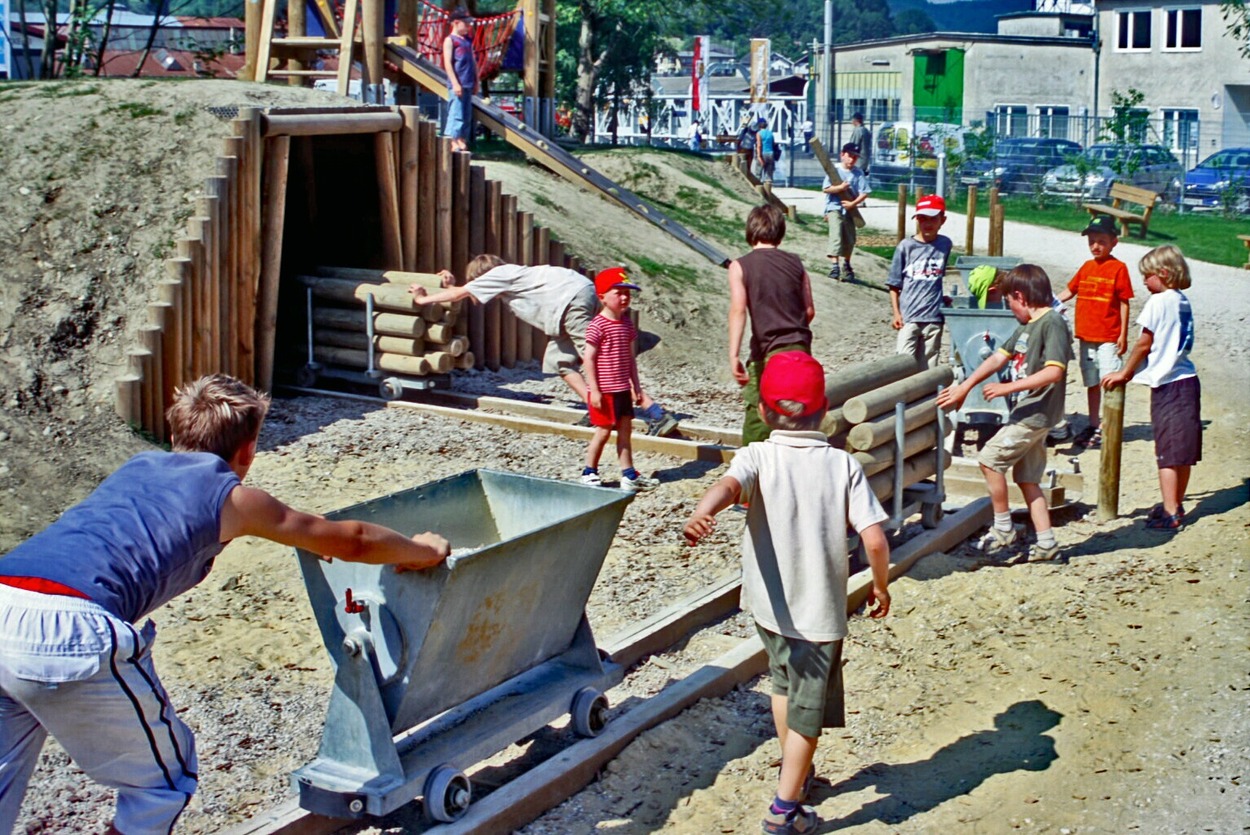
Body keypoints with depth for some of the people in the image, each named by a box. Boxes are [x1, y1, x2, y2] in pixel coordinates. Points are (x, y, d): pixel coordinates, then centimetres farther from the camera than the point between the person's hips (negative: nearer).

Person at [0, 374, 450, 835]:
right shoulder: (233, 497, 14)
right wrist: (421, 550, 46)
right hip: (73, 635, -6)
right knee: (165, 780, 17)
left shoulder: (138, 466, 30)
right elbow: (351, 541, 27)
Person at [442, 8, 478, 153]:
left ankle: (462, 141, 10)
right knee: (456, 114, -10)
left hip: (468, 84, 7)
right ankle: (453, 143, -10)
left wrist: (476, 82, 17)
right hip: (457, 84, -7)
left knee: (467, 115, 7)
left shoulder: (468, 40, 17)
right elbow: (447, 63, -10)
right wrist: (455, 83, -16)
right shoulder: (450, 40, -3)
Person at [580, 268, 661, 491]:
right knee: (603, 430, 1)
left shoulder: (627, 324, 9)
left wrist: (636, 386, 14)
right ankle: (589, 473, 16)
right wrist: (594, 390, -17)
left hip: (623, 389, 7)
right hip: (604, 391, -7)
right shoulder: (597, 326, -13)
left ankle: (629, 474, 11)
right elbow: (589, 358, -14)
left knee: (625, 429, 7)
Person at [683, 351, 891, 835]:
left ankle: (797, 771, 44)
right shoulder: (843, 466, -7)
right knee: (808, 707, 11)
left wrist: (702, 514, -51)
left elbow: (729, 485, -32)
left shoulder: (758, 457, -8)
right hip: (820, 609, -2)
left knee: (784, 680, 28)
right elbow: (874, 540, -13)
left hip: (769, 603, 2)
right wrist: (881, 587, 4)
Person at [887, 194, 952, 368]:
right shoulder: (906, 246, -4)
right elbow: (894, 284, 0)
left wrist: (942, 297, 12)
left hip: (933, 316, 3)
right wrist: (896, 313, -4)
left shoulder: (945, 244, 4)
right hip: (908, 316, -3)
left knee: (928, 366, 8)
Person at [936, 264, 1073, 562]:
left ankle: (1003, 529, 2)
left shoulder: (1052, 323, -15)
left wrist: (1008, 387, -23)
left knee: (990, 459, -9)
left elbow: (1054, 371, -24)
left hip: (1037, 412, -9)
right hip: (1027, 411, 9)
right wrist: (964, 388, 19)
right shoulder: (1026, 326, 14)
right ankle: (1046, 543, 13)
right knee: (1027, 478, 10)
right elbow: (998, 358, 19)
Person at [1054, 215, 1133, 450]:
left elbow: (1124, 303, -8)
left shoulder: (1118, 268, -7)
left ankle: (1104, 428, 1)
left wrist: (1123, 335, -10)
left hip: (1108, 338, -6)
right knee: (1091, 383, 14)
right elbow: (1069, 291, 15)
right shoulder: (1087, 267, 10)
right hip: (1086, 336, 6)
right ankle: (1093, 424, 24)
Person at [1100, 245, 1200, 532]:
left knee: (1168, 453, -4)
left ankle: (1170, 514, -2)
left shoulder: (1159, 302, -13)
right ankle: (1176, 506, 26)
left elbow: (1144, 345, -10)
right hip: (1188, 379, 8)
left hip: (1167, 385, -8)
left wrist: (1124, 373, 2)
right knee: (1183, 452, 15)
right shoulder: (1183, 302, 11)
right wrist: (1132, 371, 18)